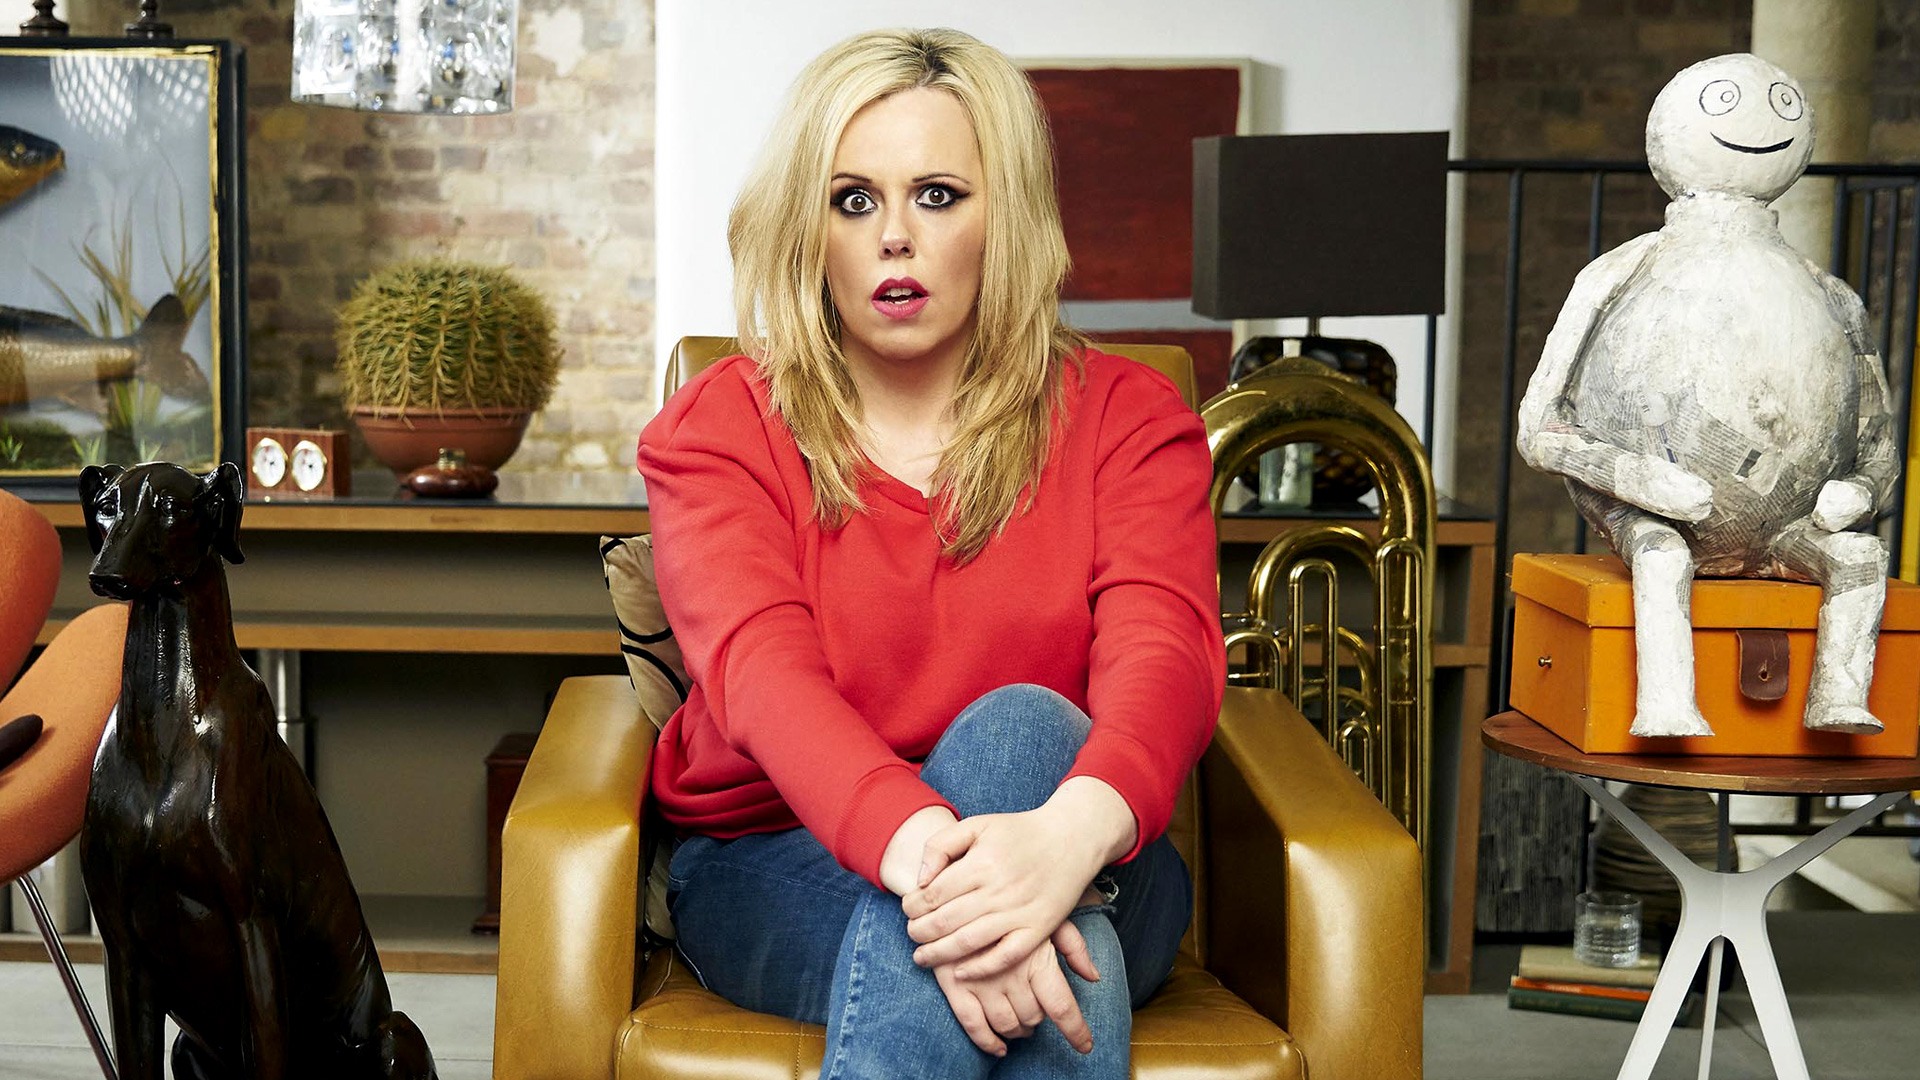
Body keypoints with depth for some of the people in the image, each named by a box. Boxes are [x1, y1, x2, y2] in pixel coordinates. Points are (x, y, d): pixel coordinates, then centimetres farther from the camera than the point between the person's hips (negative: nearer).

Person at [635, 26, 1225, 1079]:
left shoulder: (1127, 416, 2)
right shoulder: (714, 429, 0)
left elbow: (1163, 653, -17)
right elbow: (761, 669, -19)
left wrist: (1073, 830, -42)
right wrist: (923, 848, -41)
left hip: (1081, 878, 2)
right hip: (778, 866, -1)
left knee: (1021, 725, -33)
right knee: (933, 929, -37)